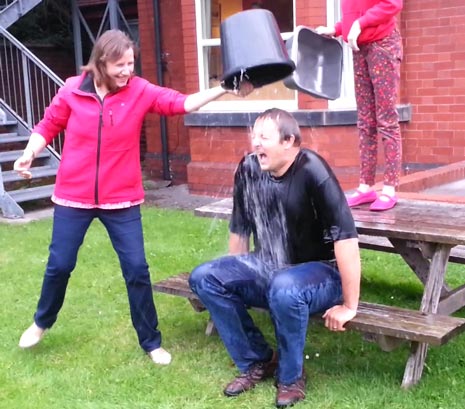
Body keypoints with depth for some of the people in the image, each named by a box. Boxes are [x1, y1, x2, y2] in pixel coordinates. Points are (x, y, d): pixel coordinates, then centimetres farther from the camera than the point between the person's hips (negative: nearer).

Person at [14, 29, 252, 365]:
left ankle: (151, 341, 18)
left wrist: (225, 89, -27)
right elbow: (48, 127, 5)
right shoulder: (72, 91, -6)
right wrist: (29, 154, -11)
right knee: (60, 265, 11)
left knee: (137, 269, 1)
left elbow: (182, 103, -16)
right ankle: (42, 322, 40)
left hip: (122, 200, 0)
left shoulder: (141, 91, -7)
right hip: (73, 197, 1)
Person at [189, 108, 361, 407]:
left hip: (322, 272, -6)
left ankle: (292, 377, -11)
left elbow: (346, 237, -26)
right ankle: (256, 361, 3)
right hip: (268, 268, 6)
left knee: (284, 289, -39)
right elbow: (239, 230, 9)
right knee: (204, 278, -12)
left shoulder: (312, 170, -24)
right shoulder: (248, 169, -5)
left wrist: (349, 306, -24)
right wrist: (234, 278, 15)